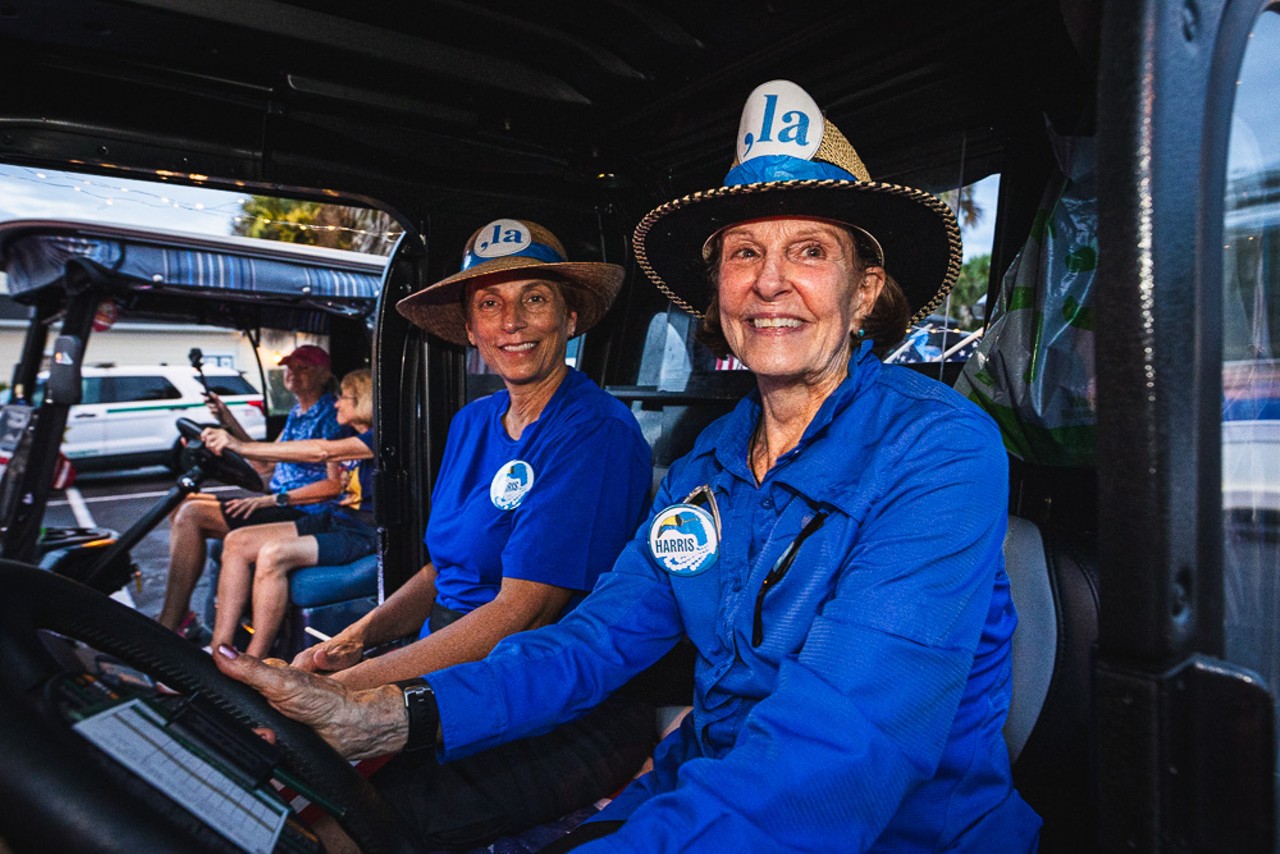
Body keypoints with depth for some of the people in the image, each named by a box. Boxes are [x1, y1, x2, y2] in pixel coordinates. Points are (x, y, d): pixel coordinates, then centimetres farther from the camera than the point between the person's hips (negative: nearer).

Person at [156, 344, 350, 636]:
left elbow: (336, 484, -18)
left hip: (304, 513, -10)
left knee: (192, 514, -17)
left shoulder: (331, 415, -10)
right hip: (277, 503, 10)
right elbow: (266, 466, 19)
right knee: (182, 504, 4)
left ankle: (168, 627, -11)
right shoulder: (297, 414, 18)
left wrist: (274, 500, -19)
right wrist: (230, 424, 11)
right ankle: (181, 615, 0)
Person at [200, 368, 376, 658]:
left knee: (273, 555, -31)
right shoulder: (350, 439, 19)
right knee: (237, 542, -6)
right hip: (334, 520, 9)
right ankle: (220, 649, -11)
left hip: (363, 533, -9)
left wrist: (243, 446, -26)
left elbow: (320, 451, -23)